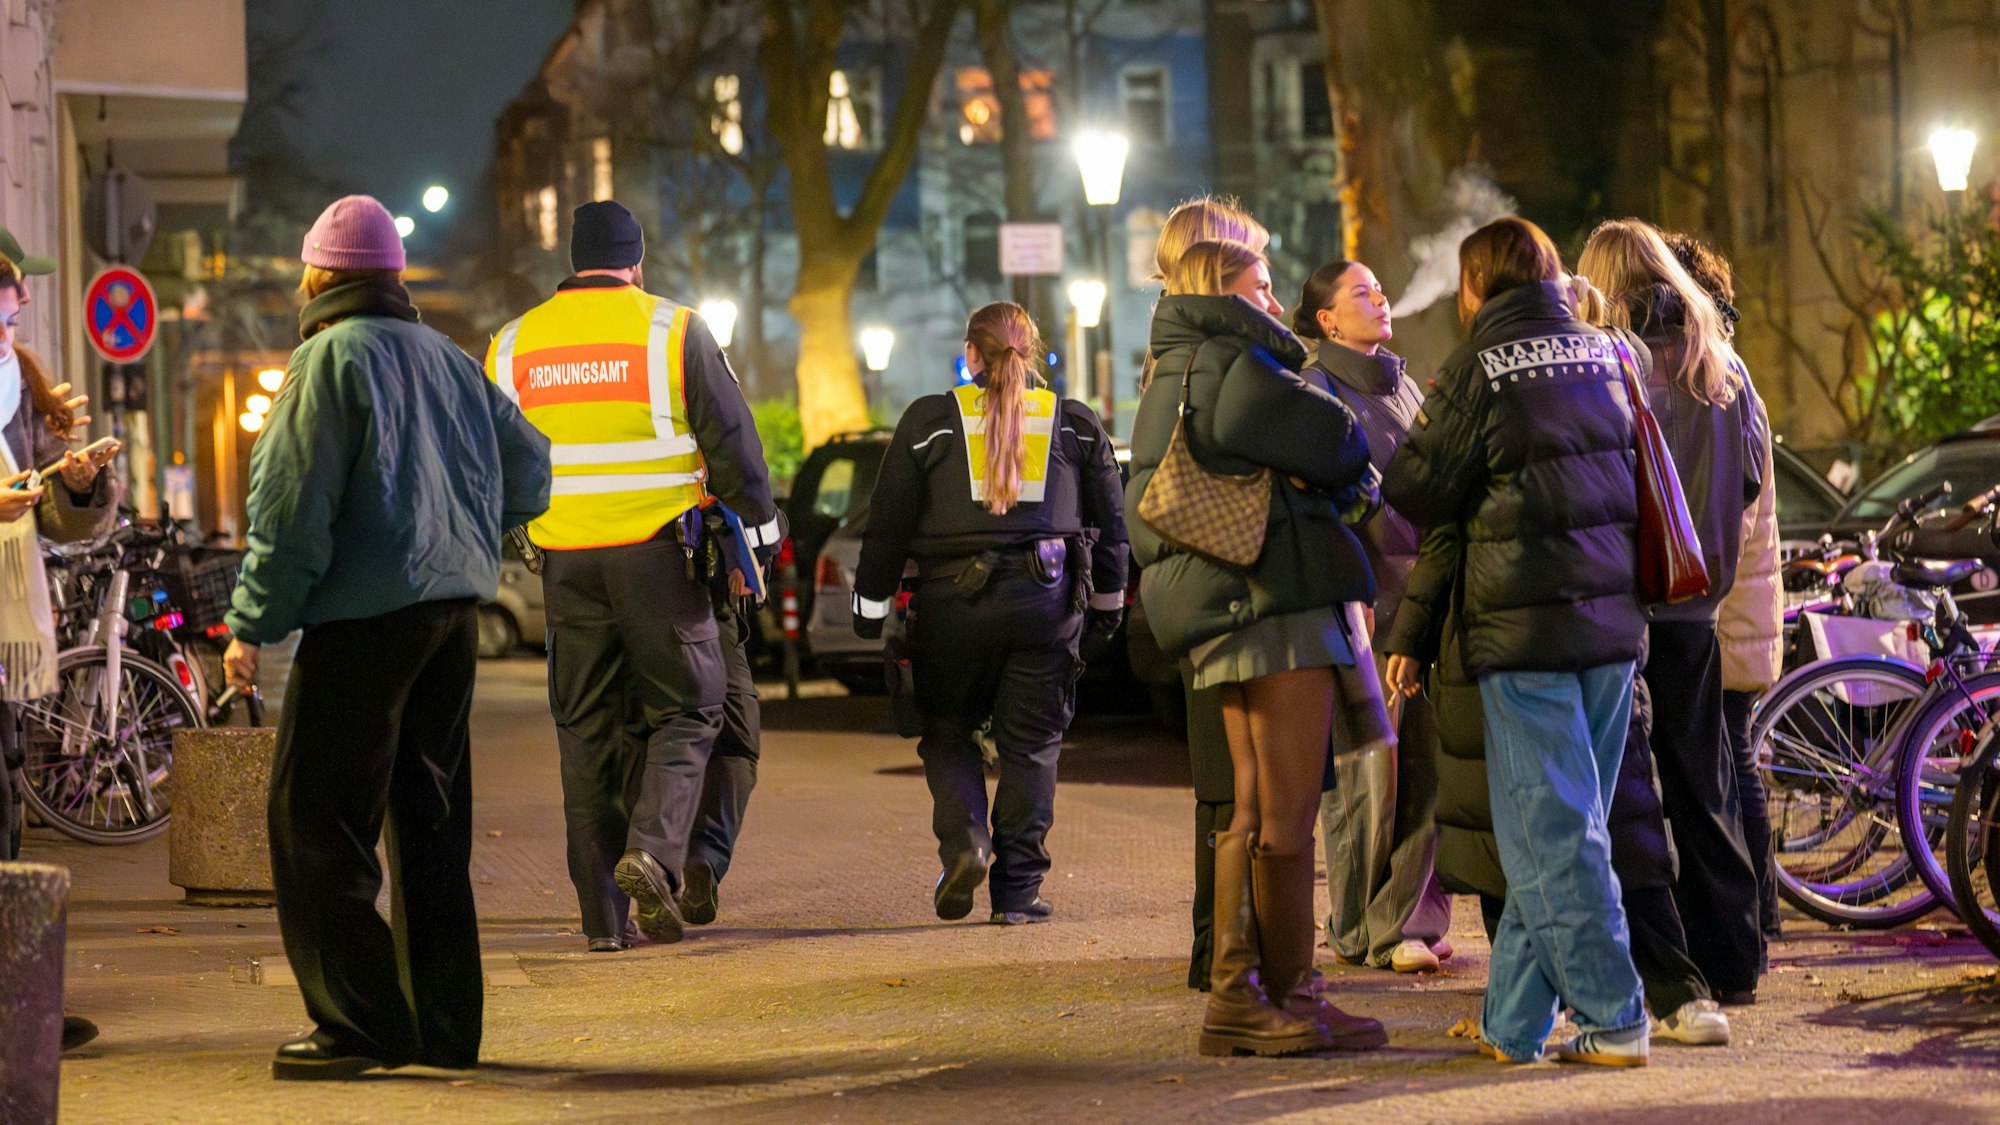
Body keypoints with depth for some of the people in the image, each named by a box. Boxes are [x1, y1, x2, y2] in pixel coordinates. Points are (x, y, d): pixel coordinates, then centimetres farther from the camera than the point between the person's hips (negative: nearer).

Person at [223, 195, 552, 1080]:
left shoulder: (332, 358, -8)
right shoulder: (447, 358, 14)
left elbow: (293, 508, -12)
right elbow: (527, 469, 18)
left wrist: (251, 625, -8)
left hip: (365, 614, -8)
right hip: (453, 608, 8)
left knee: (315, 824, -3)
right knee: (429, 819, 14)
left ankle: (362, 1022, -7)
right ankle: (444, 1022, 16)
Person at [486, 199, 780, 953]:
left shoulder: (514, 344, 9)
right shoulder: (671, 329, -3)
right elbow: (730, 439, -3)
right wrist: (759, 525, 9)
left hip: (566, 559, 3)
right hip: (656, 551, -3)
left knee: (587, 730, 8)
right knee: (686, 708, 7)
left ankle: (603, 914, 6)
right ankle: (655, 847, -18)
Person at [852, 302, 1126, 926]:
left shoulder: (929, 421, 3)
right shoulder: (1076, 424, 9)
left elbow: (888, 523, 3)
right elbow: (1111, 522, 15)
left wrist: (871, 605, 11)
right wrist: (1107, 601, 27)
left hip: (953, 598, -1)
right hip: (1046, 597, 1)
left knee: (947, 732, 14)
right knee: (1031, 743, 7)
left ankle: (964, 841, -10)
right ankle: (1017, 889, 4)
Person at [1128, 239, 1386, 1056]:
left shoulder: (1166, 389, 22)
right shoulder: (1231, 368, -9)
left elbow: (1141, 521, 25)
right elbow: (1345, 447, -10)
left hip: (1224, 615, 10)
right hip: (1277, 599, -10)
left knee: (1255, 810, 12)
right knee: (1286, 812, -7)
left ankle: (1237, 994, 13)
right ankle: (1285, 997, -5)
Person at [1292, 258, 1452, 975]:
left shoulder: (1404, 387, 20)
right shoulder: (1315, 391, -3)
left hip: (1423, 593, 7)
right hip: (1363, 602, -7)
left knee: (1428, 766, 3)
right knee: (1367, 771, -5)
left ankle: (1411, 919, 9)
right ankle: (1360, 929, 3)